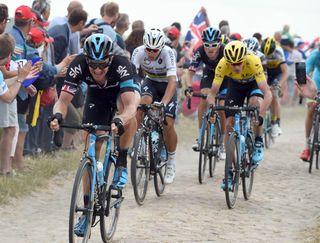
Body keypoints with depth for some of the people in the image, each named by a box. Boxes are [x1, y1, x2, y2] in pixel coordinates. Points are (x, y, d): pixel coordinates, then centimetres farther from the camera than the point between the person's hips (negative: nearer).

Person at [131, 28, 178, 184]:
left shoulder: (168, 53, -33)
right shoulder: (139, 52, -26)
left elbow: (172, 81, -41)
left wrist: (164, 102, -54)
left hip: (167, 85, -2)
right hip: (150, 82, 2)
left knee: (168, 125, -13)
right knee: (144, 102, -33)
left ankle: (171, 163, 8)